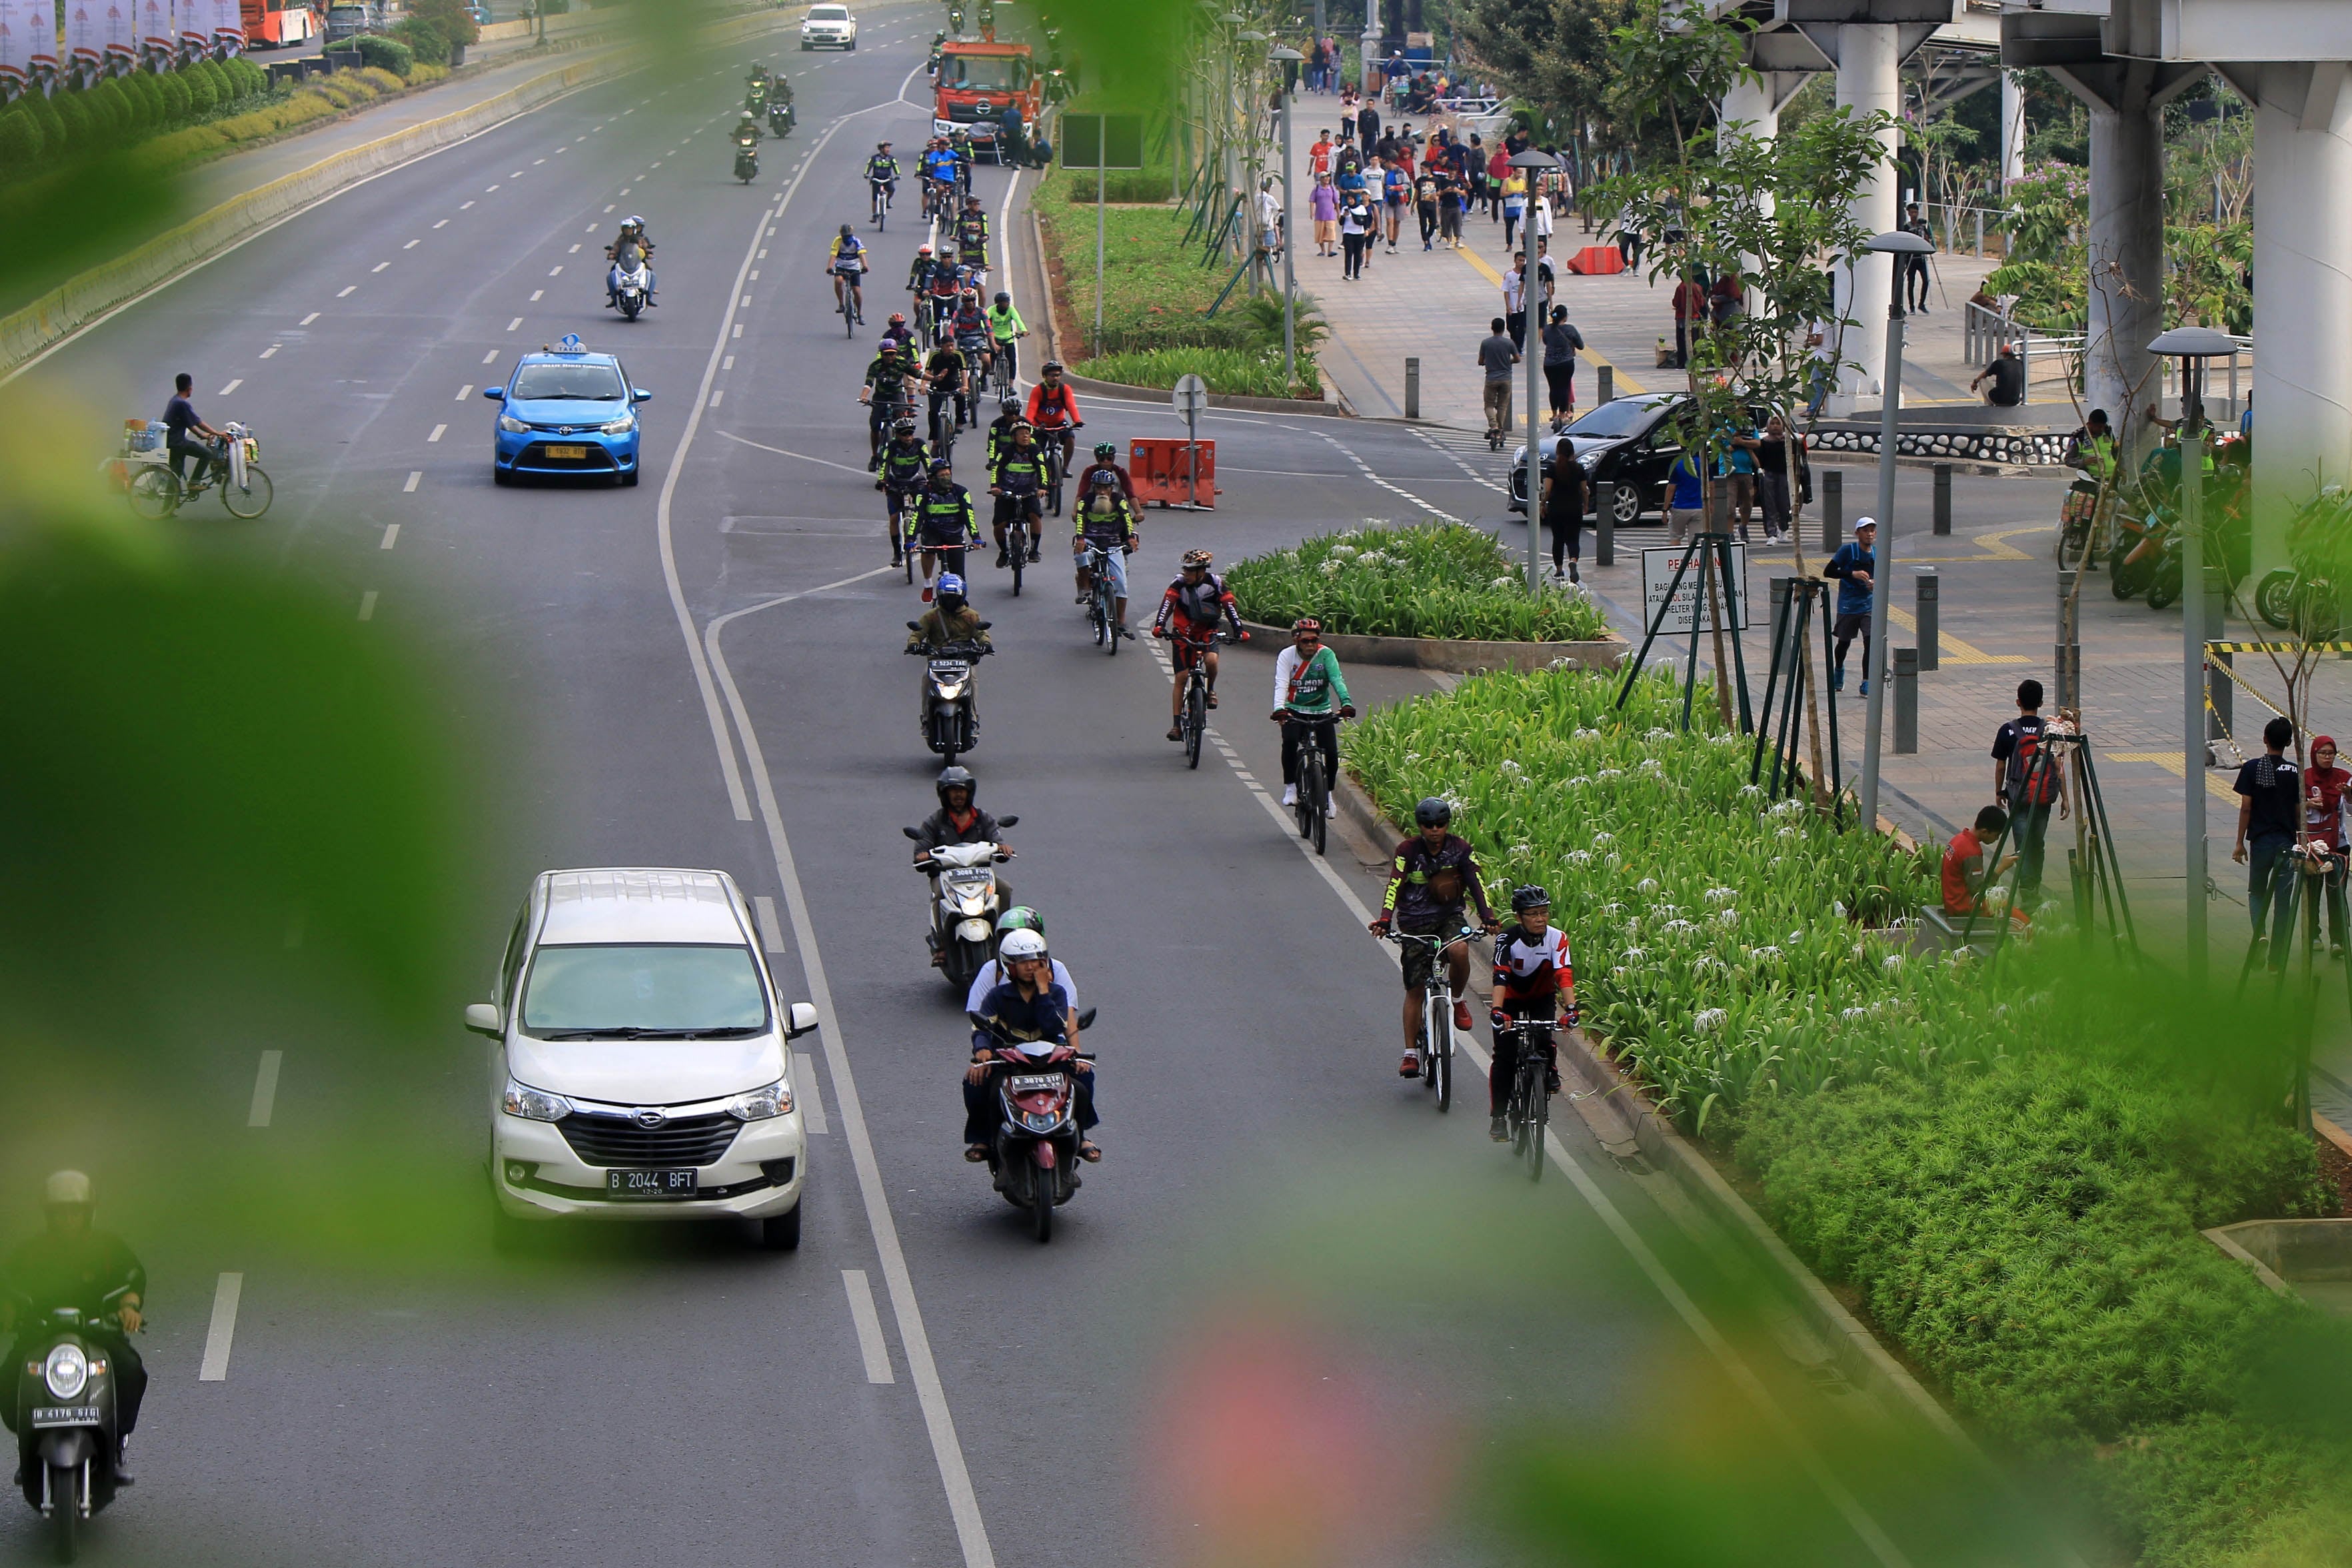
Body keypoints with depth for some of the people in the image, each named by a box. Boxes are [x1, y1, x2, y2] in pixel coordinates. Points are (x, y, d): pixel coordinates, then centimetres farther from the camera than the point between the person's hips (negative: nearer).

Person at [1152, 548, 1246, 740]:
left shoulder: (1216, 583, -11)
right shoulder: (1180, 583, -12)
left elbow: (1230, 606, -14)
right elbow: (1167, 604, -23)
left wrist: (1239, 631, -26)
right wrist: (1159, 626, -40)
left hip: (1207, 633, 0)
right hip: (1183, 634, 0)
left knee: (1211, 660, -31)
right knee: (1181, 677, -6)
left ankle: (1210, 690, 2)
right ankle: (1176, 724, 0)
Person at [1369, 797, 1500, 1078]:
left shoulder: (1460, 849, -4)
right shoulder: (1408, 851, -9)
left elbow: (1476, 884, -9)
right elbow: (1394, 886, -17)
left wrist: (1488, 917, -24)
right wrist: (1384, 920, -32)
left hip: (1450, 917, 0)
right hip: (1415, 923, 0)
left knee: (1459, 951, -33)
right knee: (1415, 989, -1)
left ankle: (1457, 1000, -4)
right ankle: (1411, 1053, 7)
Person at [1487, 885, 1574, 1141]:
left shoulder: (1557, 939, -23)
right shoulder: (1508, 939, -28)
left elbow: (1564, 976, -33)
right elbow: (1500, 977, -39)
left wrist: (1570, 1008, -49)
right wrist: (1497, 1011, -55)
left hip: (1542, 996, 1)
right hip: (1511, 997, -1)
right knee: (1505, 1056, -10)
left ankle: (1550, 1071, 5)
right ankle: (1498, 1117, -2)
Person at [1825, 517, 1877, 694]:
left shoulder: (1876, 555, 5)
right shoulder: (1848, 550, -9)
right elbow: (1828, 572, -12)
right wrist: (1853, 574, -22)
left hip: (1868, 605, 2)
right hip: (1848, 605, -2)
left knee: (1870, 642, -12)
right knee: (1844, 642, 12)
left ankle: (1866, 684, -8)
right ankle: (1839, 669, 44)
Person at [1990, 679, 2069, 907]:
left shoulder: (2008, 731, -6)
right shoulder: (2050, 730, -3)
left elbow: (2000, 766, 2)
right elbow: (2058, 767, -2)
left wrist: (1998, 793, 18)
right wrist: (2064, 798, 5)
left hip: (2019, 796, -2)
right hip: (2045, 797, 2)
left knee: (2023, 846, -4)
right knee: (2037, 844, 17)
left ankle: (2027, 896, -15)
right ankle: (2036, 888, 27)